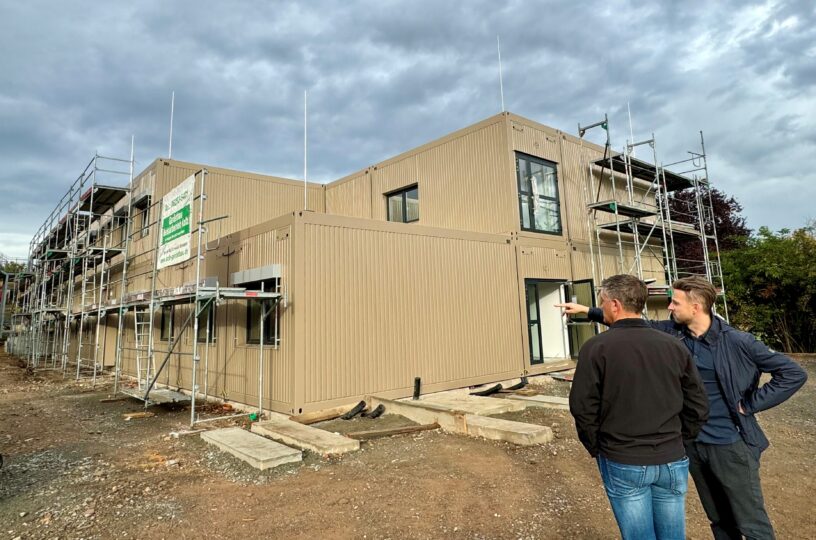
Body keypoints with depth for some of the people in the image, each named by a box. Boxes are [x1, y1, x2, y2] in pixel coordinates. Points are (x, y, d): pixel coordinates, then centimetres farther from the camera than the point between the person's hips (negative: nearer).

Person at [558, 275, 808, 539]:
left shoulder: (737, 342, -16)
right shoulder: (671, 332, -4)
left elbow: (794, 373, -11)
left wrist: (750, 404, -13)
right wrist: (587, 310, 7)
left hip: (730, 445, -4)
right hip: (692, 443, 4)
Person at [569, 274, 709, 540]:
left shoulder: (596, 348, -14)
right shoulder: (673, 346, -2)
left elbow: (582, 408, -13)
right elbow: (698, 407, 3)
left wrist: (596, 448, 3)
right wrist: (675, 440, 15)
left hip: (623, 464, -3)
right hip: (671, 462, 4)